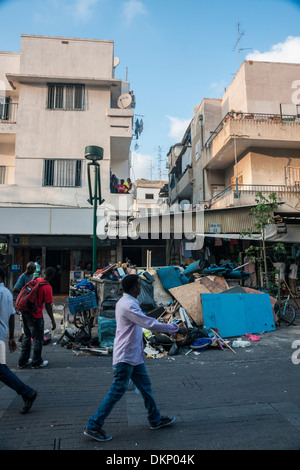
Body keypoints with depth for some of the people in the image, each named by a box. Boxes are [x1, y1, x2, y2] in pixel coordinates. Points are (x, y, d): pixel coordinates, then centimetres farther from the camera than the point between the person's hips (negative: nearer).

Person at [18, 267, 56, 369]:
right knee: (38, 338, 9)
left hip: (25, 311, 8)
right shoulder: (48, 288, -19)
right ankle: (37, 362, 23)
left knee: (27, 336, 21)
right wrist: (53, 321, -11)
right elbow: (48, 306, -18)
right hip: (35, 315, -8)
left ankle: (23, 361, 32)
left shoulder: (36, 280, 2)